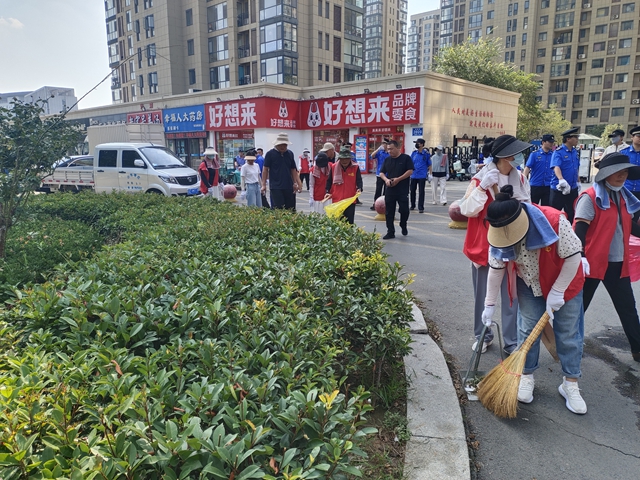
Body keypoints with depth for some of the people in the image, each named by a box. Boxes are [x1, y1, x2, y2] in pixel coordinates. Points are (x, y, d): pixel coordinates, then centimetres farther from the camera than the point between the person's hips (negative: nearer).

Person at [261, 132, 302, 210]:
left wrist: (295, 183, 10)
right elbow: (265, 169, -1)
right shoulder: (270, 154, -2)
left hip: (289, 186, 4)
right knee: (278, 209, -10)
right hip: (276, 187, -4)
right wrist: (264, 184, -6)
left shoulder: (290, 154, 10)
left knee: (291, 209, 5)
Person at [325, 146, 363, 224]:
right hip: (336, 200, 1)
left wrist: (359, 188, -21)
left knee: (349, 222, 3)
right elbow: (329, 181, 9)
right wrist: (328, 192, -2)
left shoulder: (355, 167, -1)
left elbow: (359, 180, -1)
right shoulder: (334, 167, 2)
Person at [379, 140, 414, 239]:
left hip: (403, 190, -4)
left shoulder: (406, 158, -1)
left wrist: (398, 179, -17)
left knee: (404, 210, -2)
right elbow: (381, 173, 12)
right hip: (389, 190, 4)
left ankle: (403, 226, 26)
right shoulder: (387, 160, 12)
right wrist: (386, 180, -10)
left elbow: (410, 171, -9)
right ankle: (390, 232, 11)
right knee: (389, 212, 3)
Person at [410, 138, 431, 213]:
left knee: (421, 192, -1)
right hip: (413, 175, 4)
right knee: (412, 190, 11)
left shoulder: (426, 153, -2)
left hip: (422, 176, -4)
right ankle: (412, 206, 26)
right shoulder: (414, 153, 6)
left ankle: (421, 208, 4)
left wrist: (430, 174, -4)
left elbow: (429, 165, 2)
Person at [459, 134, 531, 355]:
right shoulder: (481, 178, -9)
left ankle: (512, 341, 18)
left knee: (512, 294, 4)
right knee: (483, 294, 11)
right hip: (484, 245, -2)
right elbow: (467, 210, -15)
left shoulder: (521, 179, 3)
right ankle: (482, 335, 30)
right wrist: (482, 188, -25)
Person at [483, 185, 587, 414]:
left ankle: (570, 384, 21)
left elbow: (573, 257, -25)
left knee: (568, 334, 6)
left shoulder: (555, 221, -36)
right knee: (527, 329, 5)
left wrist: (557, 292, -20)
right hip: (529, 285, 3)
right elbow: (496, 269, -10)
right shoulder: (500, 233, -22)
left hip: (565, 283, -2)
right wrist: (490, 304, -5)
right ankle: (527, 377, 23)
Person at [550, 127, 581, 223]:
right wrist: (561, 180, -44)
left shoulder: (576, 152, 8)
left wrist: (578, 182, 21)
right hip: (558, 188, -6)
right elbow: (556, 167, -29)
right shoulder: (558, 152, -13)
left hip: (573, 188, 6)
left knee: (571, 213, 14)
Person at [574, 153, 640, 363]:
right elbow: (580, 229, -19)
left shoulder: (623, 197, 11)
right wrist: (580, 257, -27)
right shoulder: (590, 197, -12)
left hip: (618, 263, 7)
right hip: (593, 262, -7)